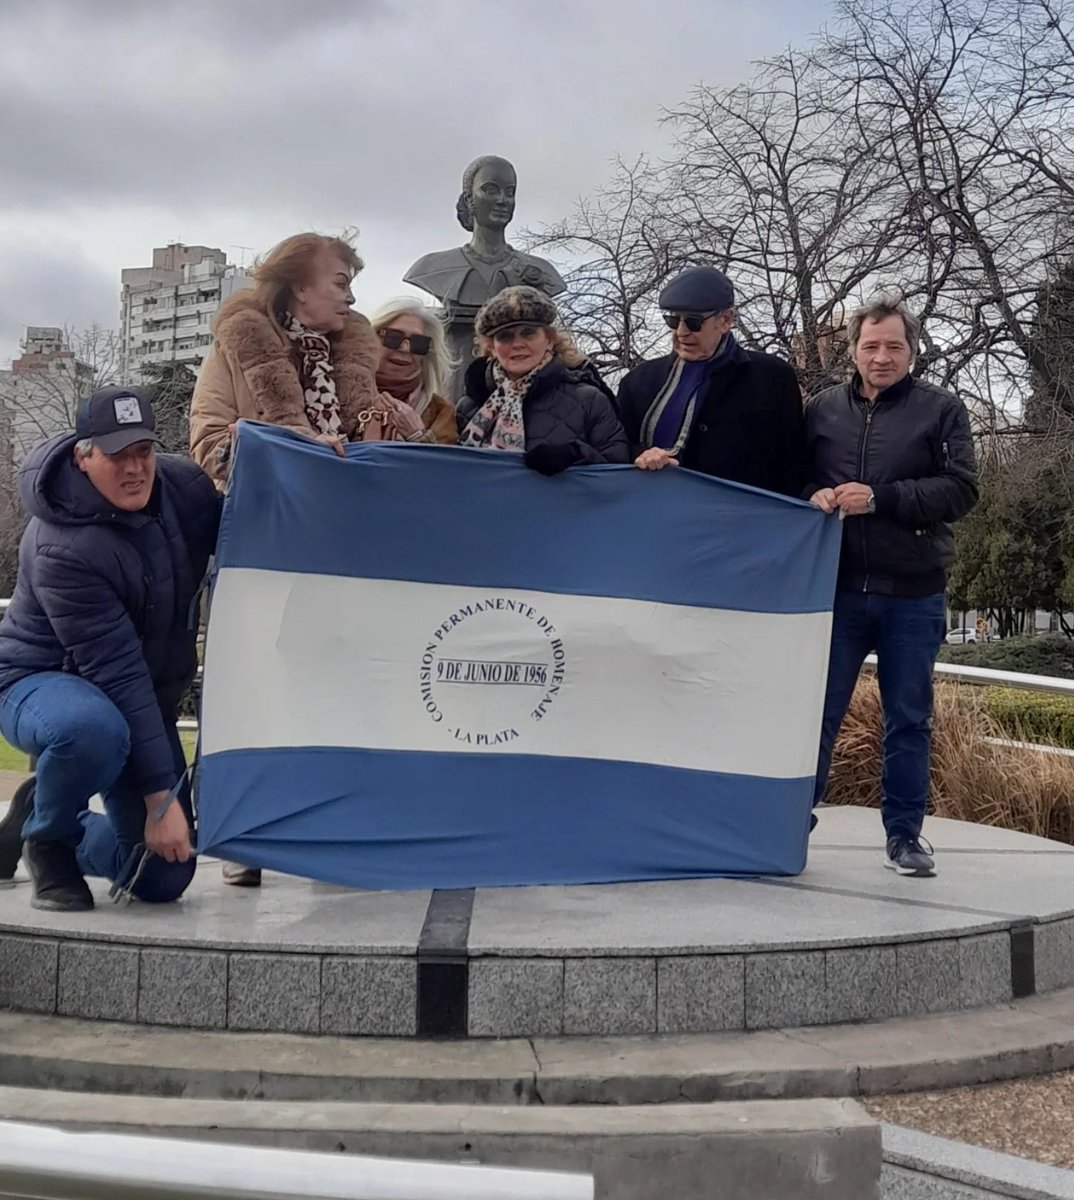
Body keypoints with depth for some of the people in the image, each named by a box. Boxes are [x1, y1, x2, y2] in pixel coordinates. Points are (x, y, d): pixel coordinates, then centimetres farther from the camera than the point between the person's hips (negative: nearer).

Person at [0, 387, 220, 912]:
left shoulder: (183, 485, -10)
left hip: (149, 696, 6)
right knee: (95, 730, -44)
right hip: (43, 682, -6)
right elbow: (116, 674, -31)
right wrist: (159, 798, -30)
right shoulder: (61, 549, -29)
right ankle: (46, 835, -9)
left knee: (163, 879, 3)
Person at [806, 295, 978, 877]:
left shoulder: (941, 409, 2)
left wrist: (881, 497, -17)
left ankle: (905, 833, 22)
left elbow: (961, 488, -7)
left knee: (909, 720, 10)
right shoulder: (822, 409, 7)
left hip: (913, 594, 0)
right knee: (818, 712, 6)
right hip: (838, 588, 1)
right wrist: (813, 497, -11)